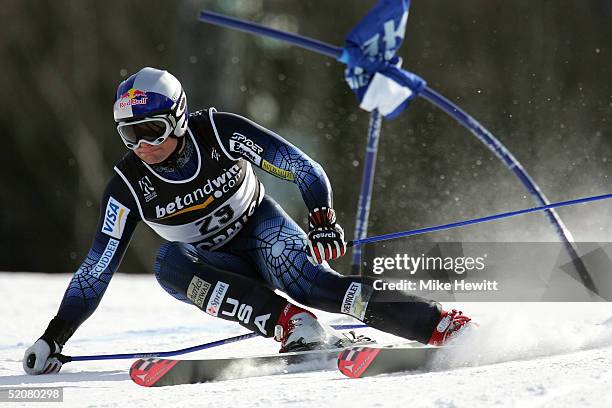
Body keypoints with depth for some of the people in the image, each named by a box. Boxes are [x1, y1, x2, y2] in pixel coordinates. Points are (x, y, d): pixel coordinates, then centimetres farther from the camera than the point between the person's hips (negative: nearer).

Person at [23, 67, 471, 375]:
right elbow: (96, 270, -14)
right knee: (168, 264, -30)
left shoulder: (221, 133, -23)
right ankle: (293, 325, -36)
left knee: (313, 284, -32)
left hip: (262, 228, -2)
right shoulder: (129, 187, -19)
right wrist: (53, 338, -19)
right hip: (212, 263, 3)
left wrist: (323, 218, -32)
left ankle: (443, 324, -35)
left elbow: (303, 168, -16)